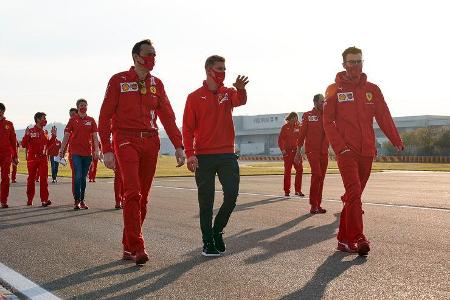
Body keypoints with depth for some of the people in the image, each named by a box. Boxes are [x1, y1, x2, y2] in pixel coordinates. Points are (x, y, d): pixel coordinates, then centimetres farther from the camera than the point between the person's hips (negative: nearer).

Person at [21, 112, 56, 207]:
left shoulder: (45, 133, 11)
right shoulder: (31, 131, -3)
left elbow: (48, 145, 16)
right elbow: (24, 145, -7)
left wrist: (53, 136, 8)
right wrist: (26, 135, -23)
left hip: (43, 159, 3)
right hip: (32, 159, -3)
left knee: (44, 179, -6)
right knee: (31, 179, 6)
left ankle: (44, 200, -7)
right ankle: (29, 200, 17)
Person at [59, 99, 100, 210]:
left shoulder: (91, 120, 7)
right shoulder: (73, 119, 3)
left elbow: (95, 137, 6)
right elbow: (66, 136, 4)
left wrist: (96, 151, -4)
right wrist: (62, 150, 0)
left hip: (87, 153, 2)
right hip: (76, 152, -2)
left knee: (83, 177, 10)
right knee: (78, 177, -9)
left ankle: (82, 200, 18)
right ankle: (77, 201, -3)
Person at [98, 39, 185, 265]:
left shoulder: (156, 84, 13)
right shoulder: (119, 80, 1)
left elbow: (167, 116, 11)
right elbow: (105, 116, -1)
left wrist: (178, 145, 1)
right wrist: (107, 150, -9)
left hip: (150, 142, 5)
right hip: (126, 141, -5)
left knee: (143, 196, 6)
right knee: (132, 192, -17)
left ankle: (128, 246, 17)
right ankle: (137, 247, -15)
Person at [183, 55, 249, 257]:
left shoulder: (228, 93, 10)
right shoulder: (195, 97, 2)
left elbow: (240, 101, -15)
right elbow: (188, 127, -2)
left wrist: (240, 89, -39)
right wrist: (189, 153, -14)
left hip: (227, 155, 3)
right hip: (203, 156, -3)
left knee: (232, 196, 1)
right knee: (206, 202, 2)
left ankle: (217, 231, 23)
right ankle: (208, 241, 12)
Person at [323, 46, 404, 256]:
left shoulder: (372, 89, 11)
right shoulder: (334, 90, 3)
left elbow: (384, 117, 5)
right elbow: (328, 121, -1)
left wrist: (396, 141, -7)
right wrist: (340, 147, -11)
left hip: (367, 152, 4)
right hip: (346, 151, -4)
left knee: (354, 195, 8)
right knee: (354, 192, -16)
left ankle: (344, 239, 16)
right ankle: (357, 239, -18)